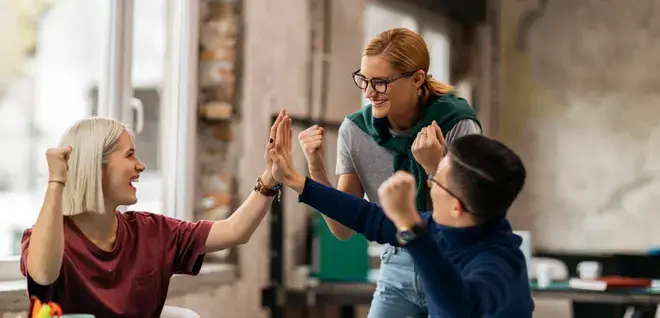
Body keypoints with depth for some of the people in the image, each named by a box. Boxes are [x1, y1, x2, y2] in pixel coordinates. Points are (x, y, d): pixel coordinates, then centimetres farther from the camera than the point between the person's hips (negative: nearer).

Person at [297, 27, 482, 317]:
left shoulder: (458, 127, -17)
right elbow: (343, 229, -4)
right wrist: (316, 169, -18)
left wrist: (434, 166, -30)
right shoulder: (355, 130, -7)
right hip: (397, 271, 3)